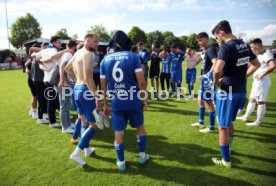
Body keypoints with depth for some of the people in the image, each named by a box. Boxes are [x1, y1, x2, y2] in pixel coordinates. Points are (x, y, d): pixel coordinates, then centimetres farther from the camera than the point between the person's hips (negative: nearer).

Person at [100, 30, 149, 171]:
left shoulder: (105, 60, 4)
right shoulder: (133, 57, -5)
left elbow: (103, 86, 5)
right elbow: (141, 82, -10)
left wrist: (105, 104, 15)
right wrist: (144, 99, 3)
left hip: (116, 102, 2)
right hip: (133, 100, -1)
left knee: (118, 133, 13)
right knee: (140, 127, 21)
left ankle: (121, 162, 27)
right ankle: (142, 155, 33)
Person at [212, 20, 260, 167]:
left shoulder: (226, 46, -17)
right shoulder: (244, 45, 9)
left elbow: (217, 70, -30)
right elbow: (256, 64, 21)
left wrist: (216, 81, -10)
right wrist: (243, 76, 16)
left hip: (228, 91, -8)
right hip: (242, 91, 8)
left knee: (223, 126, 6)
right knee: (229, 122, 25)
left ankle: (226, 160, 19)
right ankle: (227, 148, 42)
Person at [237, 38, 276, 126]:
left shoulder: (266, 53, -16)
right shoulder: (260, 54, 13)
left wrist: (262, 74, -22)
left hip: (262, 81, -10)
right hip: (257, 80, 10)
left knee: (260, 101, 0)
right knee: (252, 99, 17)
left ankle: (258, 121, 11)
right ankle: (246, 116, 30)